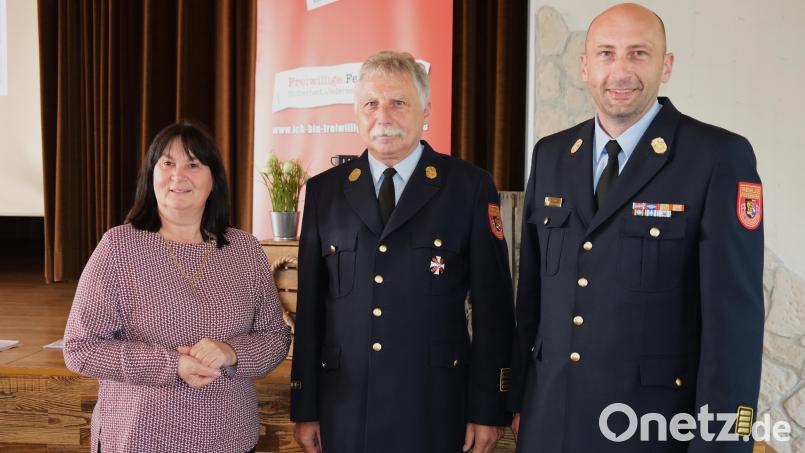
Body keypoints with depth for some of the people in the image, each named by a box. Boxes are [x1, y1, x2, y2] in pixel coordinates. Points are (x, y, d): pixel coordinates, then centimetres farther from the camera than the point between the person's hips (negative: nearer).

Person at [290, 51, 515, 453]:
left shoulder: (470, 187, -3)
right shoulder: (324, 191, 5)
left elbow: (492, 305, -3)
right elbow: (310, 307, 5)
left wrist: (489, 408, -5)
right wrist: (305, 408, 5)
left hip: (434, 410, -2)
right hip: (344, 409, 2)